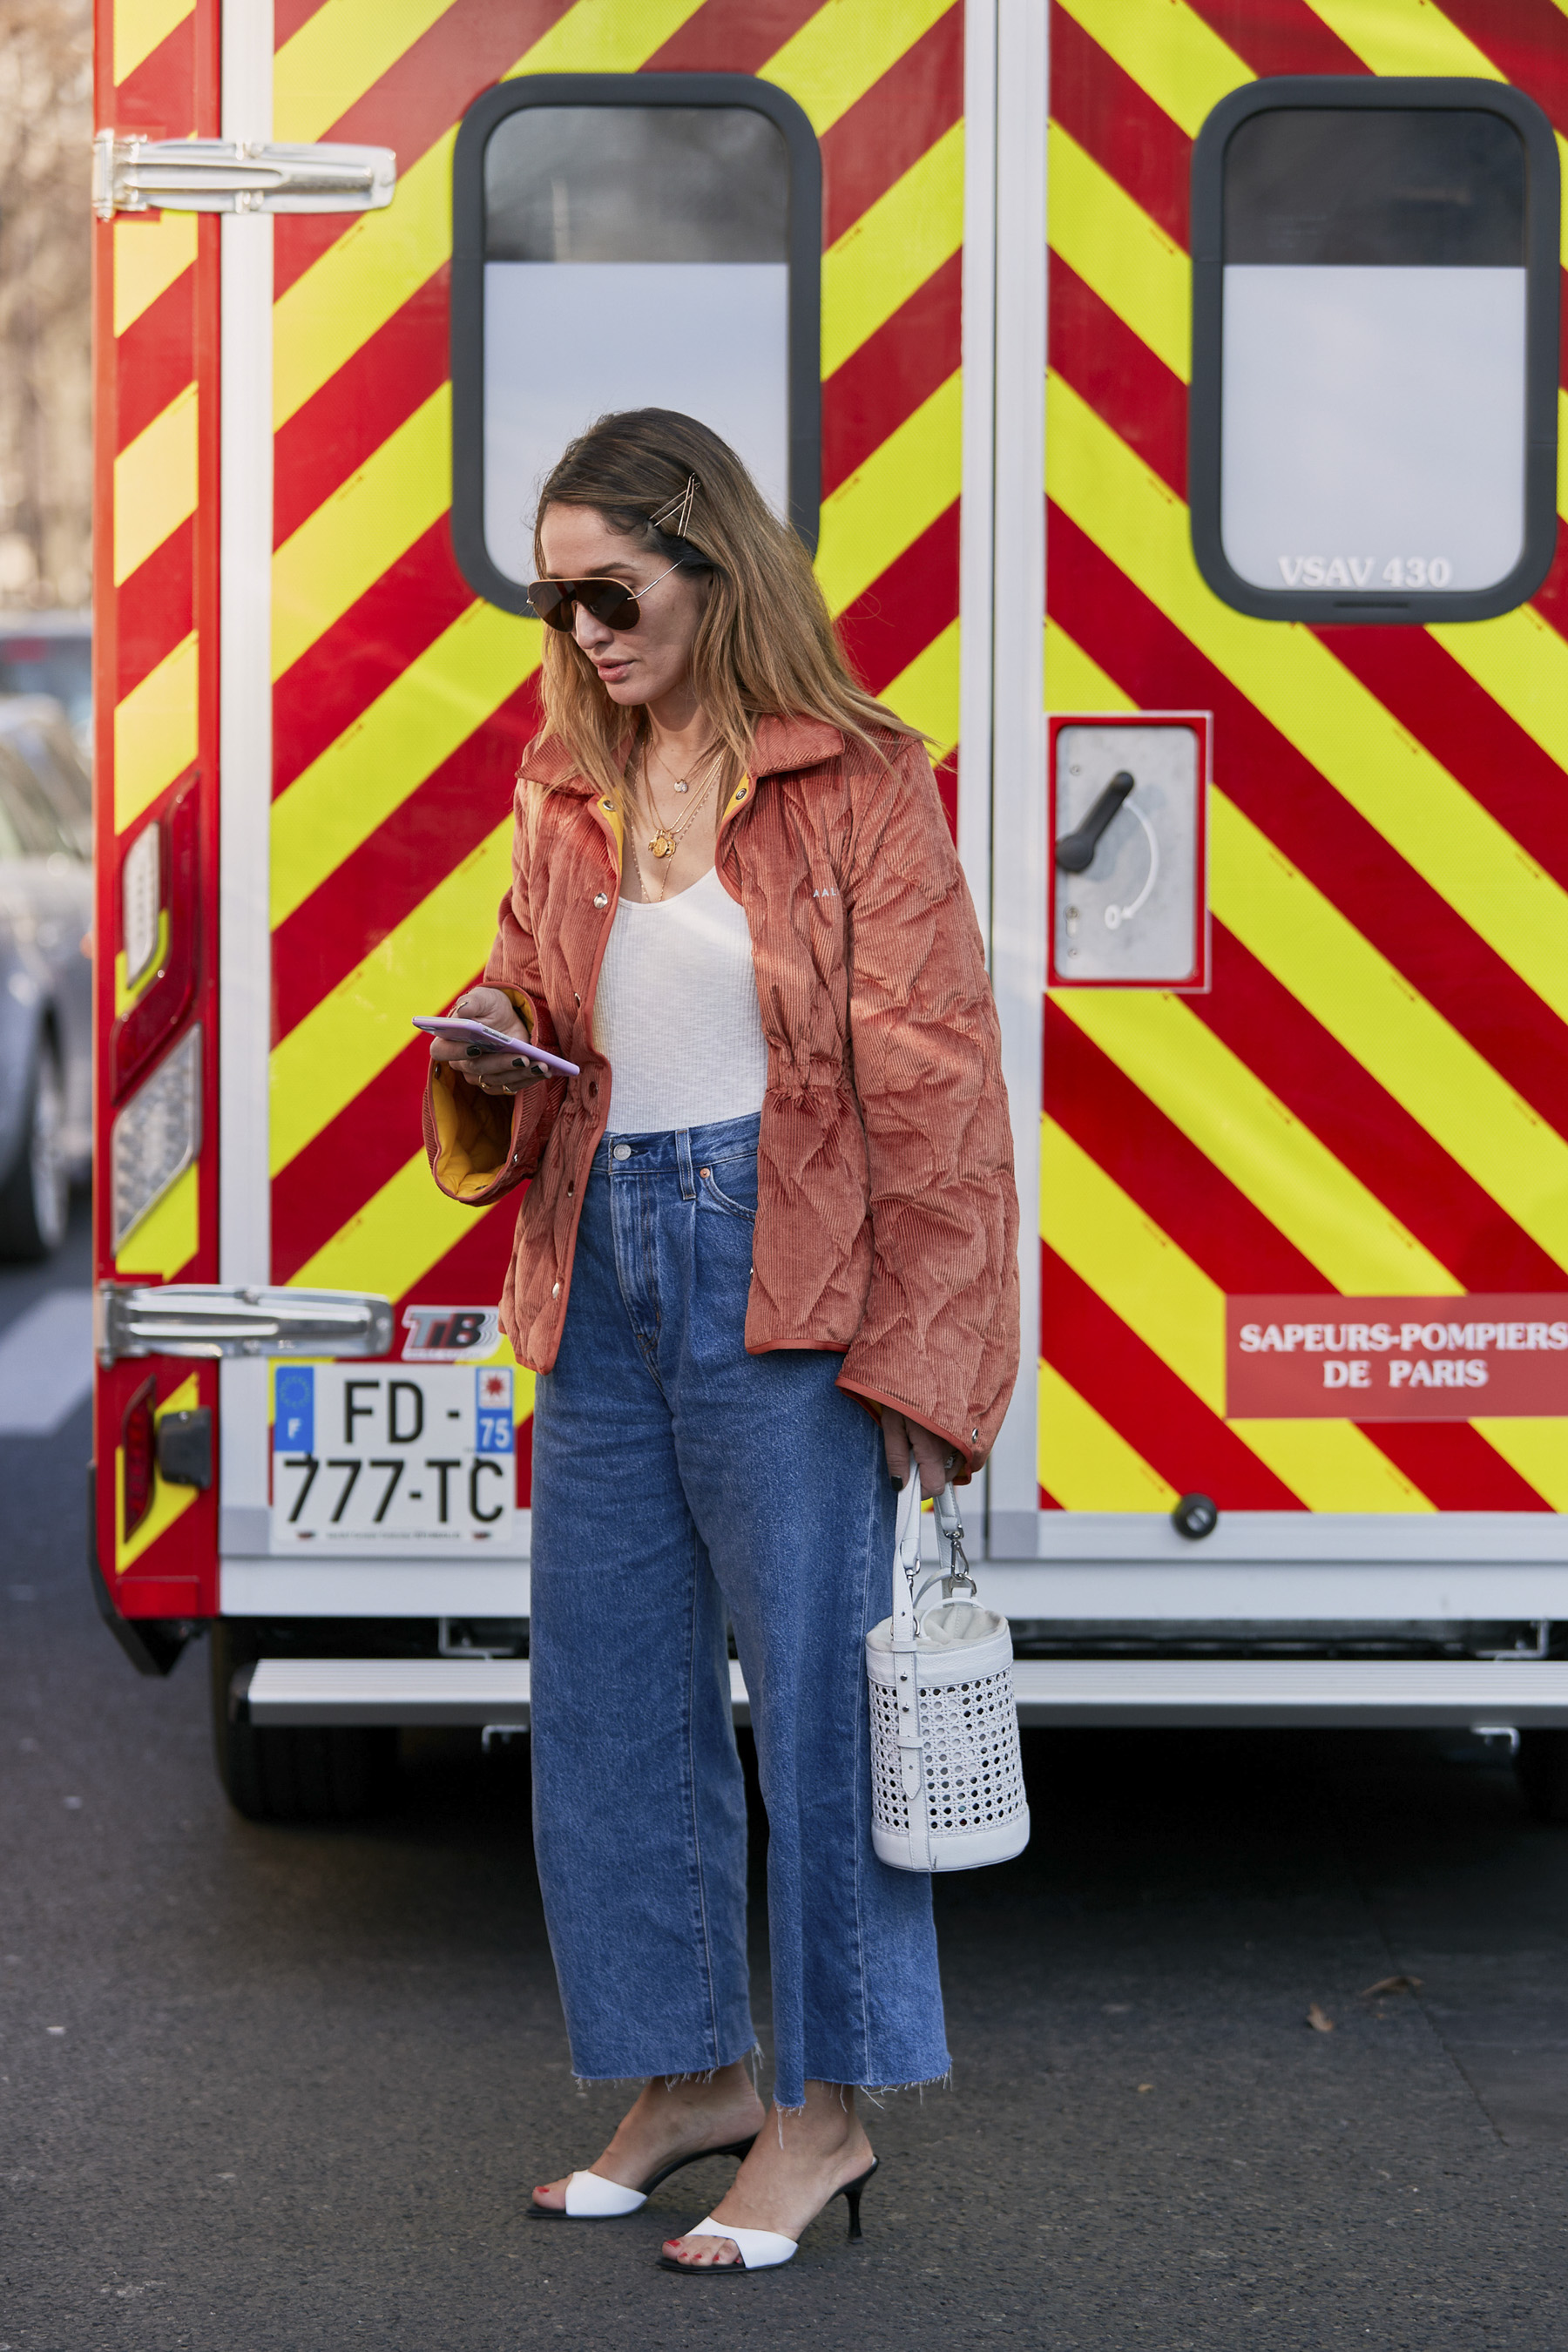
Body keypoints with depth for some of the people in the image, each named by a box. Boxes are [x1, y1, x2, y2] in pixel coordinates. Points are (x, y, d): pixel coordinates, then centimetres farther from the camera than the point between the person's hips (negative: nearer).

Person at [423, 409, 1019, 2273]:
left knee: (816, 1683, -1)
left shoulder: (855, 783, -6)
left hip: (785, 1286, -6)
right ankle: (699, 2073, 25)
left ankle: (828, 2114, 10)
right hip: (601, 1282, 7)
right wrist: (493, 1056, -2)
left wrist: (917, 1356, -12)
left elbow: (927, 1087, -7)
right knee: (609, 1699, 10)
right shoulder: (566, 790, 12)